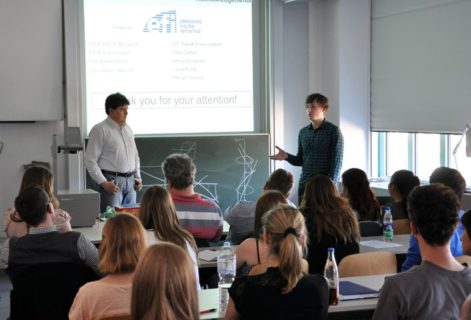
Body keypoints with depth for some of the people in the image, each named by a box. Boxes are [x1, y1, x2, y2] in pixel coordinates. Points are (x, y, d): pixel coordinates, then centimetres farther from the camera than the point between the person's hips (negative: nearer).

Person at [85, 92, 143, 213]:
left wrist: (138, 178, 12)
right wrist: (104, 183, -15)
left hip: (130, 180, 6)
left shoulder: (128, 129, 14)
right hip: (112, 181, -6)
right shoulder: (100, 130, -6)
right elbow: (90, 161, -10)